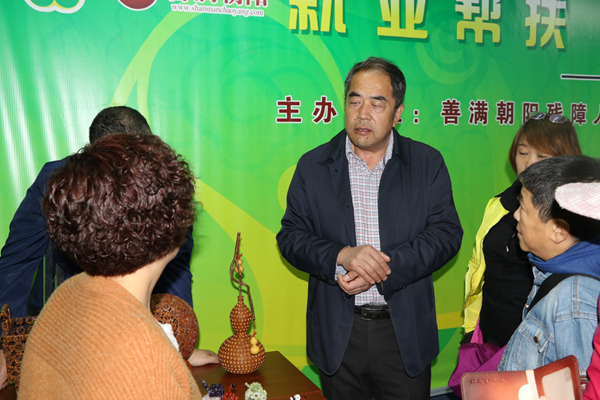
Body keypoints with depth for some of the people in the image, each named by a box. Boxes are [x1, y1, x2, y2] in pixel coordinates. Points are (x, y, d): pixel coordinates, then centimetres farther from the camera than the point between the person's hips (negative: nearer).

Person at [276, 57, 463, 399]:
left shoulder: (428, 163, 0)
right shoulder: (313, 165, 2)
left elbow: (447, 232, -6)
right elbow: (291, 235, -1)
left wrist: (382, 268, -19)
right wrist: (342, 256, -20)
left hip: (406, 331, 0)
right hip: (338, 332, 1)